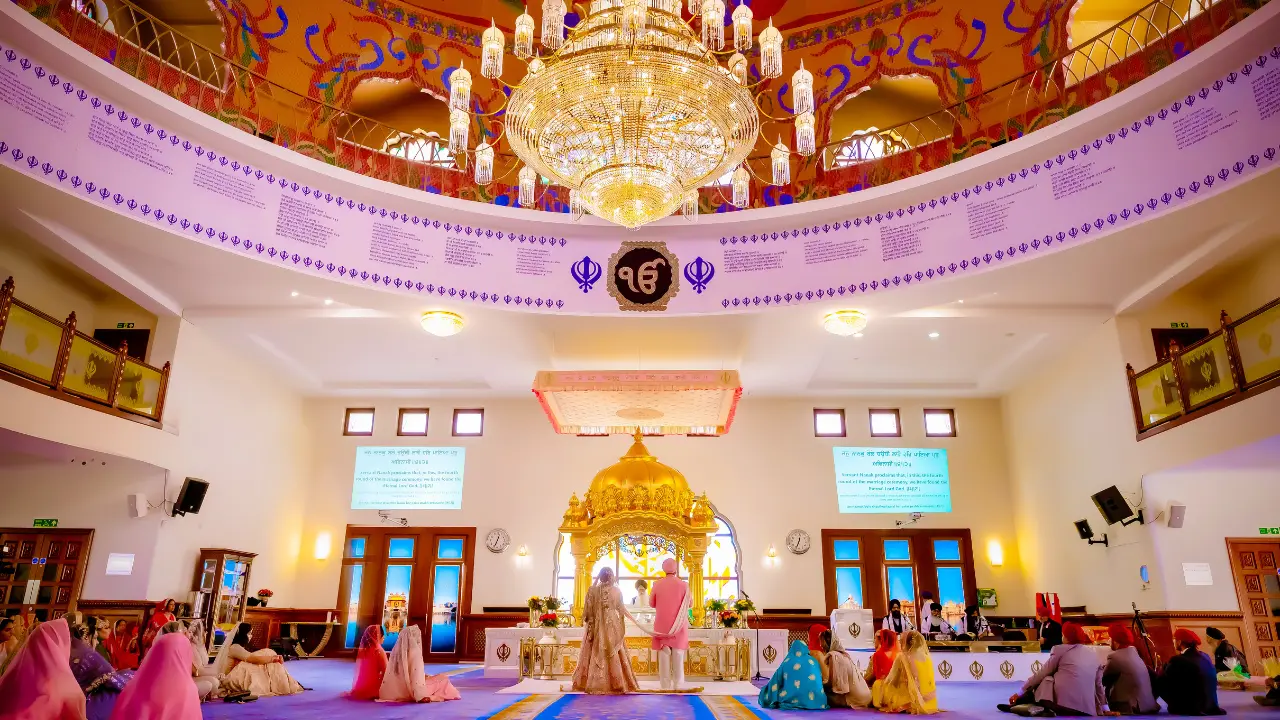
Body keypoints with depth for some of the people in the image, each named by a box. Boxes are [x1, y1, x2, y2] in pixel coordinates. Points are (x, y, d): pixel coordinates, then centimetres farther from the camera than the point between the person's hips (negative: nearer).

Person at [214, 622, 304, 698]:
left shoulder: (241, 647, 15)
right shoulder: (235, 647, -17)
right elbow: (254, 659, -27)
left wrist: (274, 657, -7)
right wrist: (274, 658, -18)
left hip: (240, 676, 9)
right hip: (231, 680, -9)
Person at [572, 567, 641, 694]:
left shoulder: (592, 590, -7)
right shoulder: (617, 591, -5)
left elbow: (588, 610, -3)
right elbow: (621, 609, 4)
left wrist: (585, 620, 12)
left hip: (596, 626, 0)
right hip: (613, 626, 0)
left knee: (596, 654, 7)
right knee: (614, 655, 7)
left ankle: (594, 684, 7)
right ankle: (617, 683, 9)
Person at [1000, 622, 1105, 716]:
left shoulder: (1061, 649, 5)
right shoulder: (1093, 654, 19)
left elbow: (1041, 674, 10)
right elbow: (1098, 684, 21)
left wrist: (1020, 692, 18)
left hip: (1061, 700, -5)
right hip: (1086, 710, 5)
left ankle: (1016, 705, 27)